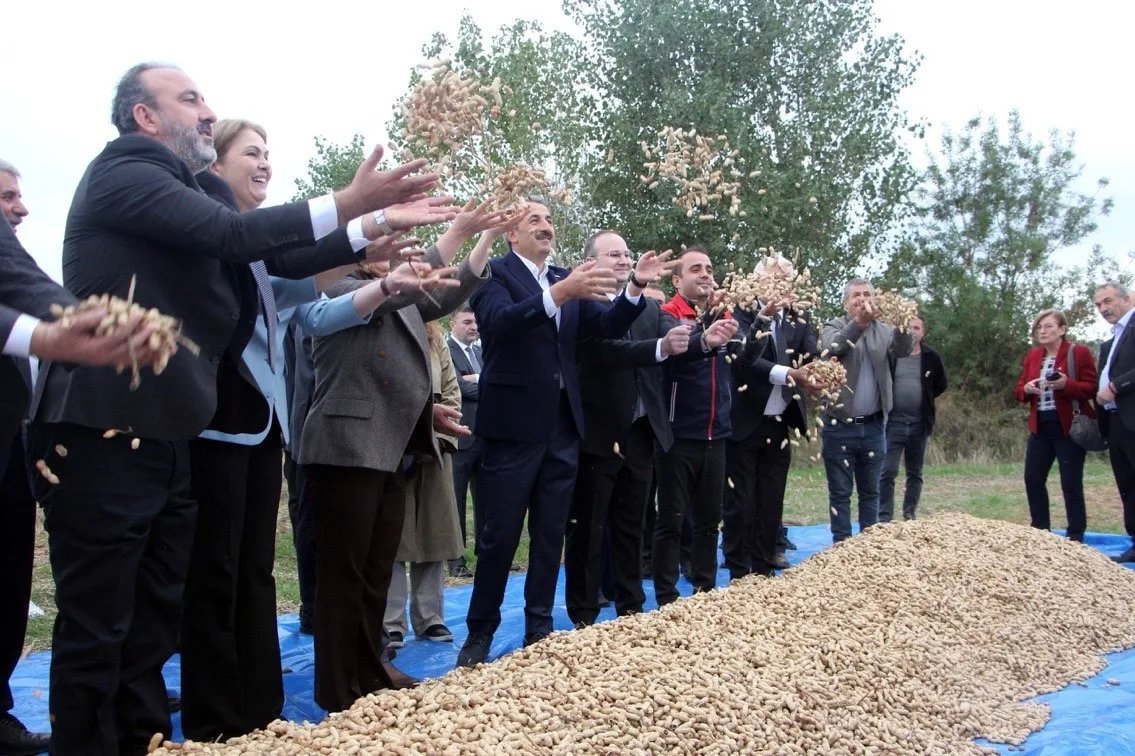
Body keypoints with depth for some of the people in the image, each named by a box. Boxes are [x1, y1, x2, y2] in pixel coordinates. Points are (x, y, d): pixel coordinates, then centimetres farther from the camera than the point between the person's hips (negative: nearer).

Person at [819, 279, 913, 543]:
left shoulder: (884, 330, 9)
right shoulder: (834, 327, 0)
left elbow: (902, 349, -12)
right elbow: (832, 348, -23)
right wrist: (859, 322, -40)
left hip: (873, 425, 3)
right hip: (840, 425, -3)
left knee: (870, 491, 11)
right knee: (840, 492, 2)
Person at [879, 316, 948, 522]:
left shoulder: (931, 357, 4)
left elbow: (941, 385, 18)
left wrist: (925, 398, 9)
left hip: (920, 423, 3)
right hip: (893, 422, -3)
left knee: (915, 474, 11)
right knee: (888, 472, -7)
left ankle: (910, 516, 22)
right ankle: (885, 519, -3)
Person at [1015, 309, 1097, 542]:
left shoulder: (1079, 352, -6)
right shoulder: (1032, 355, 13)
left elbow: (1092, 388, -10)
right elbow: (1019, 388, 15)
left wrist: (1066, 384, -27)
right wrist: (1026, 388, -9)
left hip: (1070, 427, -6)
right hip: (1040, 427, 6)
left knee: (1071, 484, -3)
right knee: (1032, 479, 6)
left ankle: (1075, 538, 6)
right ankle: (1040, 532, 18)